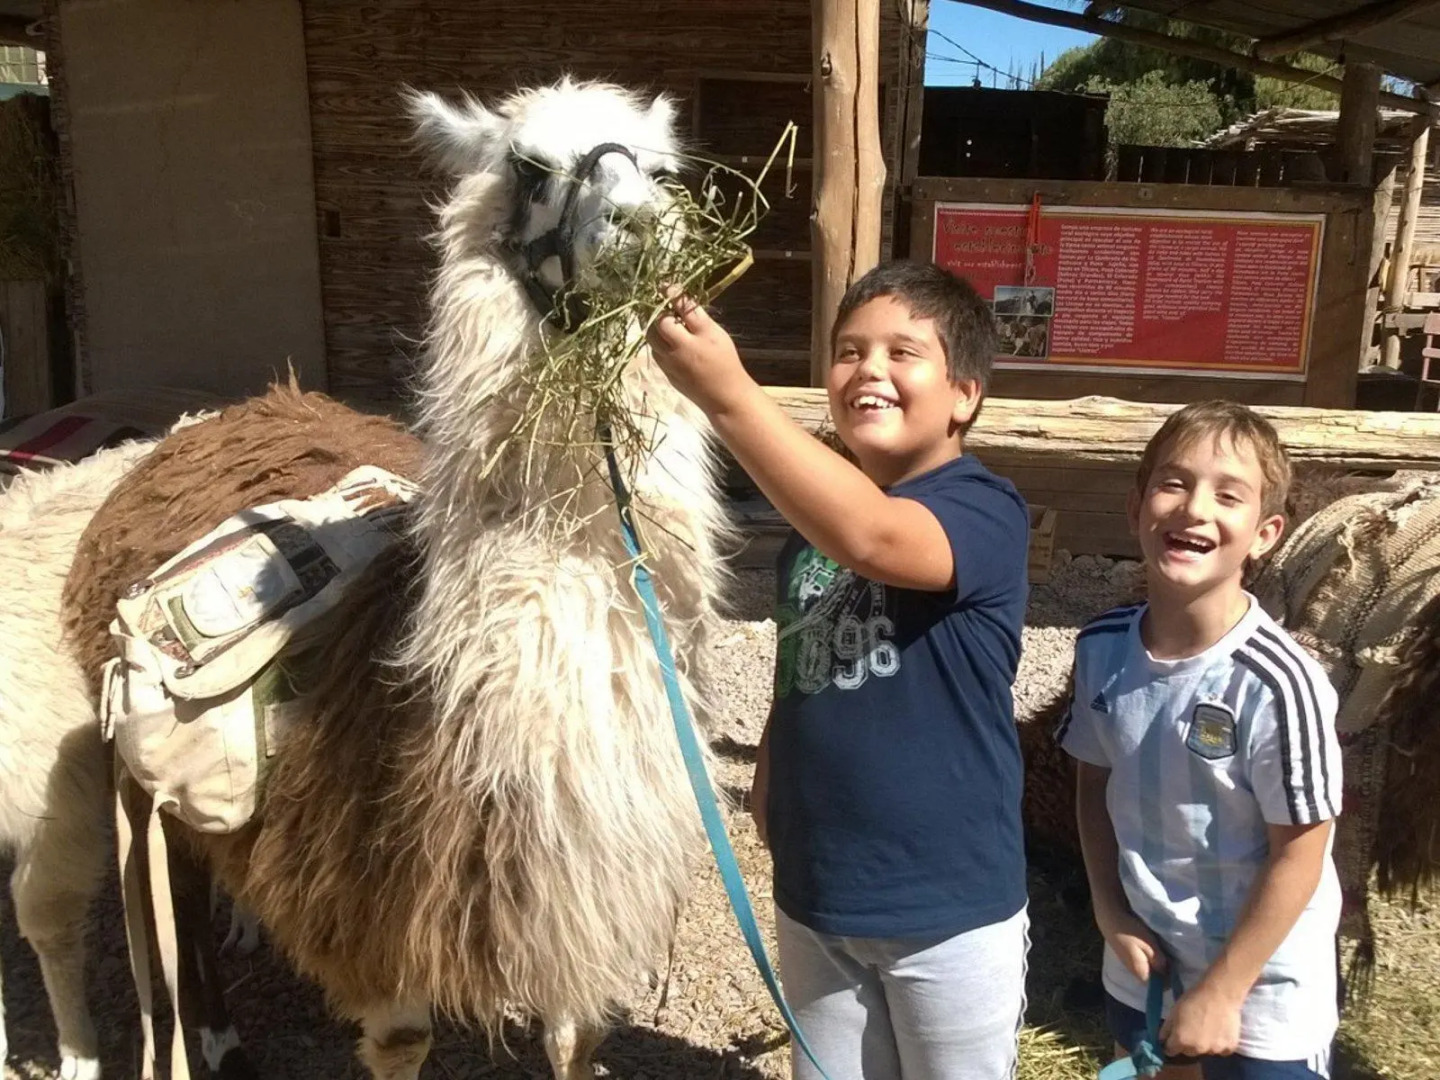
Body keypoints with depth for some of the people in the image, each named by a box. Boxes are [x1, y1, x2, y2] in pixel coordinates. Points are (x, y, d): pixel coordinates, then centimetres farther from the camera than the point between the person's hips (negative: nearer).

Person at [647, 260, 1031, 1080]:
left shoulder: (988, 512, -19)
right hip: (815, 894, 5)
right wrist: (769, 782, 0)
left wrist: (728, 395, -45)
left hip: (949, 905, -5)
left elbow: (871, 540, -41)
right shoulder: (813, 513, 1)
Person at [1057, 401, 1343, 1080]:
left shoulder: (1275, 682, -26)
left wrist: (1222, 990, -12)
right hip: (1143, 965, 5)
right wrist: (1111, 912, -5)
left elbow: (1298, 855, -17)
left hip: (1262, 988, -5)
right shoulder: (1102, 648, -12)